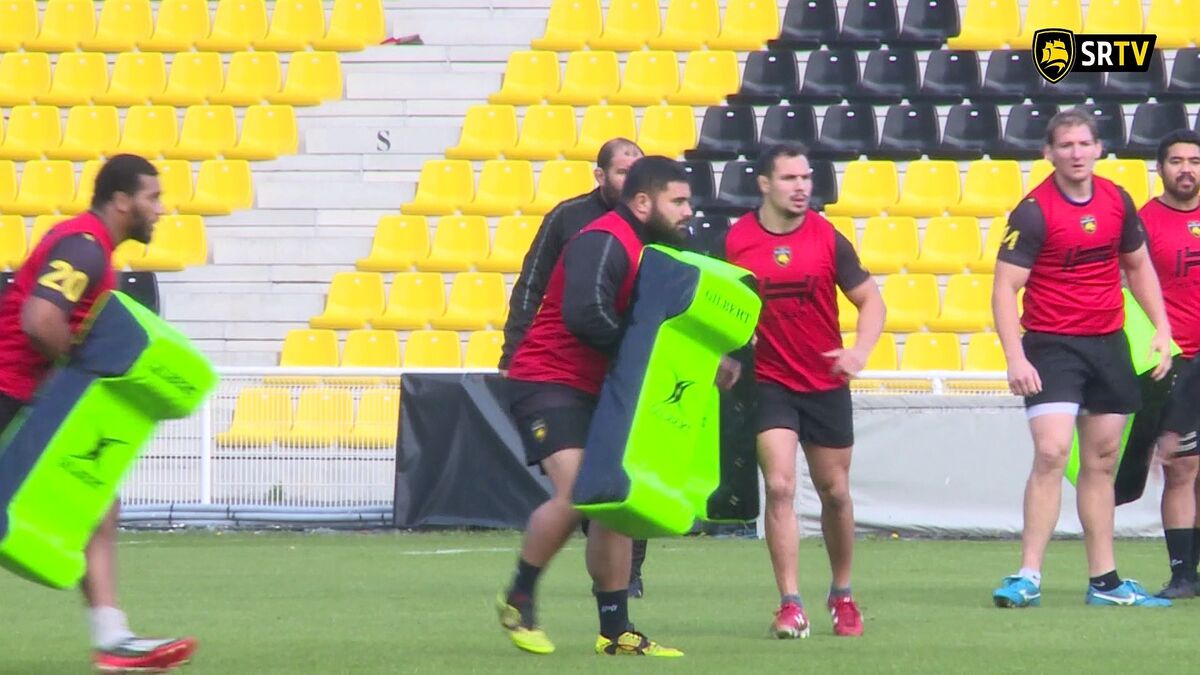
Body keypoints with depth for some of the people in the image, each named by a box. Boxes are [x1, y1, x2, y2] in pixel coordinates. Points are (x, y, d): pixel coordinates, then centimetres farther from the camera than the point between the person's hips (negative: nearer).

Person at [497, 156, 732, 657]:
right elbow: (584, 315, -31)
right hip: (550, 381, -10)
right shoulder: (604, 243, -18)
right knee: (575, 493, -22)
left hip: (594, 391, 10)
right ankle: (518, 599, -3)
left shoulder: (648, 247, 13)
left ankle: (615, 631, 13)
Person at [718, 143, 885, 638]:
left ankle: (842, 595, 30)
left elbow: (870, 300, 1)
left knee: (835, 493, 11)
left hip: (827, 384, 1)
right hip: (769, 383, -1)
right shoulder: (736, 241, -5)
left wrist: (860, 350, -15)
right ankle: (790, 606, -13)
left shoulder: (827, 239, -5)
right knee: (780, 487, -15)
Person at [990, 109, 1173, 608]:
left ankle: (1104, 581, 16)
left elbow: (1138, 266, 19)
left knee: (1101, 461, 10)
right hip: (1052, 346, -5)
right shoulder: (1033, 212, -13)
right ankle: (1028, 576, -15)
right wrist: (1015, 358, -24)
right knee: (1051, 453, -17)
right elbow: (1005, 288, -14)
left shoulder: (1117, 201, 4)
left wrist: (1161, 328, 11)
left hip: (1109, 343, 5)